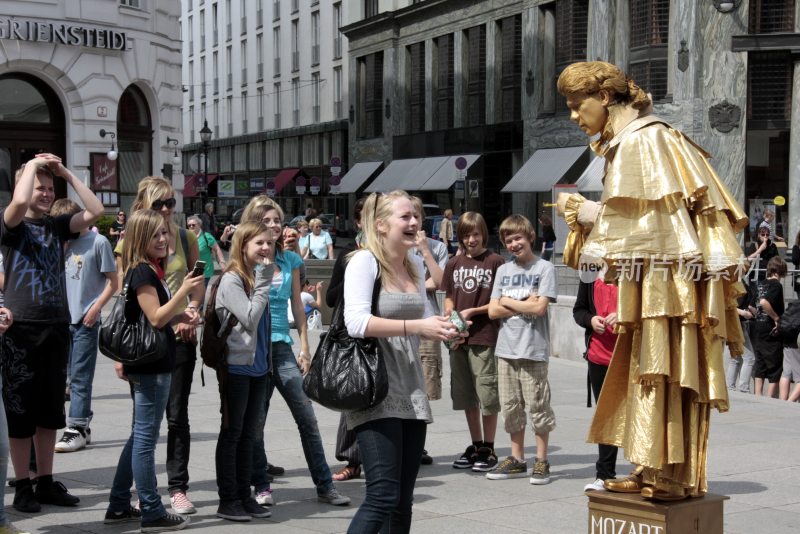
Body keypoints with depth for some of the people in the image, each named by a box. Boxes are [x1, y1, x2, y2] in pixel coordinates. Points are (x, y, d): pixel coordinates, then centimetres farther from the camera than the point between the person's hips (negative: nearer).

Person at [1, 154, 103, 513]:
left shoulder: (58, 226, 10)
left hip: (57, 328, 5)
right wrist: (32, 164, -11)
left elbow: (96, 211, -1)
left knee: (50, 412, 12)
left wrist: (66, 173, -1)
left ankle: (46, 482, 21)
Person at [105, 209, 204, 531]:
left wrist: (182, 316, 7)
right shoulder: (143, 272, -15)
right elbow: (156, 318, -20)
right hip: (150, 365, -10)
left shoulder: (152, 270, 14)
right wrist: (184, 291, -25)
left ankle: (119, 506, 21)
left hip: (148, 363, 10)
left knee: (140, 436, 15)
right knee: (146, 438, -5)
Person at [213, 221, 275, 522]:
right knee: (231, 434, 1)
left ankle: (244, 496, 19)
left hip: (258, 366, 7)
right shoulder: (231, 280, -13)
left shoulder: (259, 277, 10)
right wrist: (263, 283, -17)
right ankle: (227, 500, 8)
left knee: (248, 435, 12)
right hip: (236, 366, -7)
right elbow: (249, 319, -21)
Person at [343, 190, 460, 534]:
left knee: (402, 502, 9)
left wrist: (441, 327, 5)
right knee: (383, 496, -15)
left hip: (411, 390, 8)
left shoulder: (415, 264, 14)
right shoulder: (364, 262, -9)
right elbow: (356, 322, -22)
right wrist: (417, 327, -24)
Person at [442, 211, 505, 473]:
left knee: (487, 395, -2)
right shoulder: (454, 264, 11)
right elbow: (449, 299, 15)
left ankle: (488, 449, 8)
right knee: (466, 396, 12)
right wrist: (450, 318, -4)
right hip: (459, 337, 5)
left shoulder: (495, 262, -4)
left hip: (485, 337, -5)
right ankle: (475, 445, 23)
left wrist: (473, 311, -12)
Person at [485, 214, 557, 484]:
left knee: (538, 405, -1)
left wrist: (507, 301, -3)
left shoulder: (544, 268, -1)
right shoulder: (503, 270, 13)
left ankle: (541, 461, 9)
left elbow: (540, 307, -13)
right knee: (510, 406, 10)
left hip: (533, 350, -5)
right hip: (506, 349, 5)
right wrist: (525, 305, -6)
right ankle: (517, 459, 20)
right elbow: (493, 311, 5)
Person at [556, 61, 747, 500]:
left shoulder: (643, 140, -11)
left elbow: (647, 216, -17)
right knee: (649, 371, 9)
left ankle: (674, 474, -6)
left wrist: (587, 212, -9)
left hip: (669, 277, -10)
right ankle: (652, 470, 12)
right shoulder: (625, 143, 19)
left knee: (666, 370, -9)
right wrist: (584, 211, 12)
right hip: (652, 280, 10)